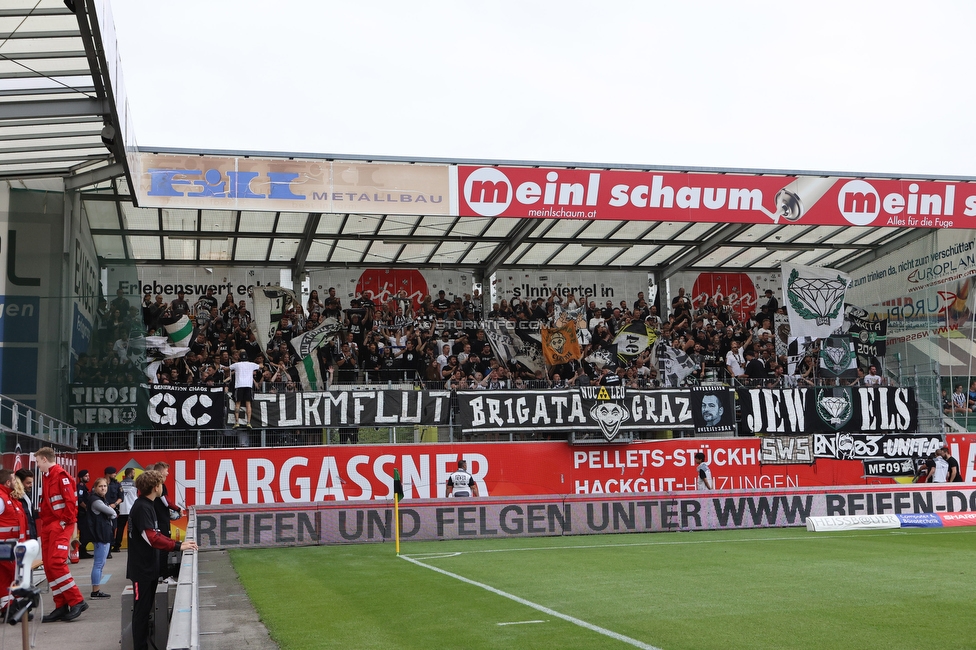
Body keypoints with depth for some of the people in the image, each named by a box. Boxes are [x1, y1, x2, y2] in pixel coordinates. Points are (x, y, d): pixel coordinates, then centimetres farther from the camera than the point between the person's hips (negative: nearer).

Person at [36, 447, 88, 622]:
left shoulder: (61, 476, -11)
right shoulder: (46, 476, 17)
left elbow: (71, 500, -17)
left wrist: (65, 521, -17)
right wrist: (44, 521, 9)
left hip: (60, 526, -9)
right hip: (47, 526, 9)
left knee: (56, 563, -18)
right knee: (49, 566, 5)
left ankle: (76, 601, -11)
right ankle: (61, 606, 9)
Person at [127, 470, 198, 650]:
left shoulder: (147, 506, 12)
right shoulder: (141, 508, -19)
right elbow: (152, 538, -25)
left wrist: (179, 543, 6)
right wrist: (178, 546, -23)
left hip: (149, 567, 10)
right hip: (142, 569, -10)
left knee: (146, 609, 14)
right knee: (141, 610, -4)